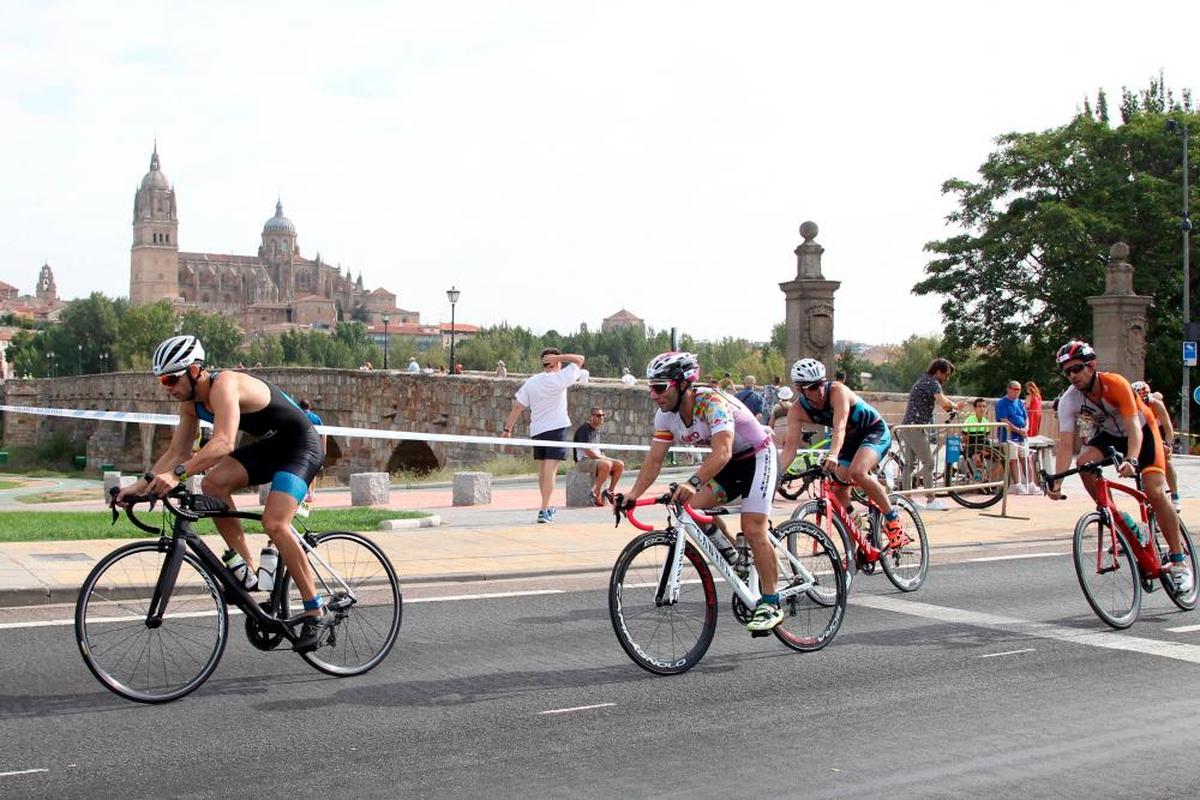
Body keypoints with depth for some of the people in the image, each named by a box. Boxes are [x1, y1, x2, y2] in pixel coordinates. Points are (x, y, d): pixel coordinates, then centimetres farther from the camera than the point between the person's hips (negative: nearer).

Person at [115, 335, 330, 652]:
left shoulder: (224, 385, -27)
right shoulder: (191, 401, 1)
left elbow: (223, 443, -41)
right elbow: (177, 452, 6)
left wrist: (177, 474, -49)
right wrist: (141, 485, -5)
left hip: (301, 445, -9)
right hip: (269, 446, 9)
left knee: (274, 524, -23)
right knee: (214, 483, -12)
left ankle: (317, 612, -13)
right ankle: (248, 571, -3)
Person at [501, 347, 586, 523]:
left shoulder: (530, 382, 4)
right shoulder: (560, 378, -8)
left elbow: (517, 407, 2)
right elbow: (579, 359, -1)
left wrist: (507, 429, 7)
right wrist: (558, 357, -7)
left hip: (536, 430, 5)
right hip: (556, 428, -5)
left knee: (542, 471, 14)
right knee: (550, 470, -8)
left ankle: (547, 507, 26)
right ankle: (544, 511, -15)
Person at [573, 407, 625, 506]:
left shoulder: (597, 430, 19)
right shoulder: (584, 429, -11)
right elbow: (587, 451, -19)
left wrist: (604, 457, 3)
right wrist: (603, 458, -16)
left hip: (597, 458, 9)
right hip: (583, 461, -9)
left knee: (620, 464, -8)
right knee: (606, 464, -35)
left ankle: (610, 492, 0)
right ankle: (596, 495, -27)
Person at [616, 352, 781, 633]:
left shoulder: (712, 402, -33)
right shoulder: (666, 414, -10)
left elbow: (722, 452, -46)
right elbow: (654, 459, -9)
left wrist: (693, 483, -60)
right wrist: (633, 495, -22)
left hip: (756, 456, -7)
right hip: (727, 463, 7)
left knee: (753, 530, -17)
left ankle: (770, 605, -7)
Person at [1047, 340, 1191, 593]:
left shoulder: (1115, 384, -32)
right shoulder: (1069, 400, -22)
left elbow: (1134, 428, -38)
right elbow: (1065, 445, -25)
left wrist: (1131, 460, -55)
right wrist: (1056, 482, -37)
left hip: (1142, 430, -4)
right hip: (1110, 434, 4)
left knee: (1155, 492, -18)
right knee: (1084, 461, -25)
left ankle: (1178, 561, -7)